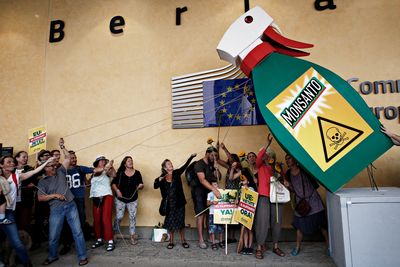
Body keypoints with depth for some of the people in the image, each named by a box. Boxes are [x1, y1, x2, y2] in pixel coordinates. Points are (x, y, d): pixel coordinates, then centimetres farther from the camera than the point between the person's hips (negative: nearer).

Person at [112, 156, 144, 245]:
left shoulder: (137, 173, -2)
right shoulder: (120, 173, -5)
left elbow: (141, 185, 4)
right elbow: (113, 183, -1)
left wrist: (140, 186, -18)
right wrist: (117, 190, -16)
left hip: (133, 200, 1)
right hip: (120, 199, -1)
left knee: (132, 217, 3)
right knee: (119, 217, 2)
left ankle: (133, 236, 16)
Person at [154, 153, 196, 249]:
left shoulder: (176, 173, 2)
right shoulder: (162, 177, 4)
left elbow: (185, 165, -7)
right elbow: (155, 186, 3)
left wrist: (191, 157, -17)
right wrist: (160, 180, -15)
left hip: (179, 202, 0)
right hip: (169, 203, 1)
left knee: (180, 221, 6)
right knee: (170, 222, 6)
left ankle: (183, 241, 20)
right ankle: (171, 241, 20)